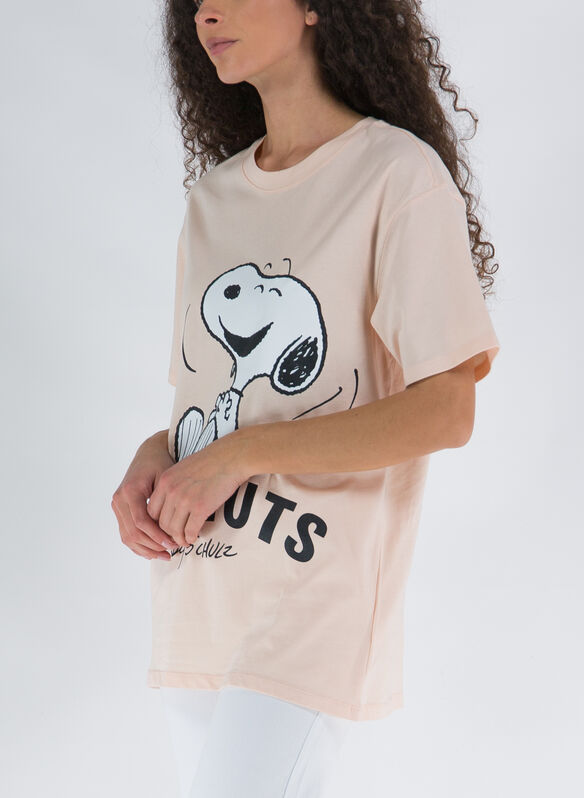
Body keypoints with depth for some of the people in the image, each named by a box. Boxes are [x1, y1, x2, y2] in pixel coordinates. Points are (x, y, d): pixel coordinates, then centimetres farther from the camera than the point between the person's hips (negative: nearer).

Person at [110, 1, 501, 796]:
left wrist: (241, 453, -15)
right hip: (197, 604, 7)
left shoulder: (399, 175, -6)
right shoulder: (213, 195, 16)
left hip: (311, 609, -7)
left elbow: (446, 411, -12)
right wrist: (152, 460, -2)